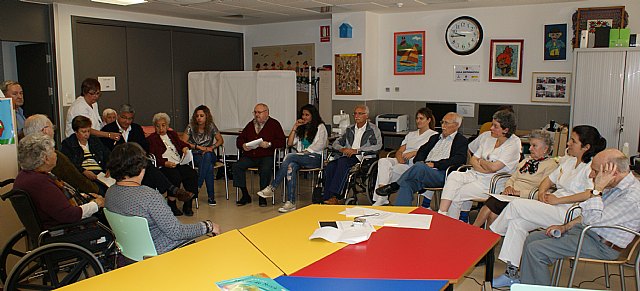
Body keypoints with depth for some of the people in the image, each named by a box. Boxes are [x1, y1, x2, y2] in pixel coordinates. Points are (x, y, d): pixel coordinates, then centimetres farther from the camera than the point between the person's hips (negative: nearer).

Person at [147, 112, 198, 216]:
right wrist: (165, 163, -17)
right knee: (175, 176, -35)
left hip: (179, 164, 4)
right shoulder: (151, 139, 11)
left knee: (192, 174, -25)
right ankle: (171, 204, -17)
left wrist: (185, 148, 1)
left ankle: (188, 204, -18)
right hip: (164, 166, -4)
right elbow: (152, 157, 0)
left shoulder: (172, 134, 28)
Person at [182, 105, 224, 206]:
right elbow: (183, 142, -8)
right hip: (195, 156, -1)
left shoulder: (211, 126, 0)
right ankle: (211, 196, -30)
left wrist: (212, 147, -14)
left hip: (209, 155, 1)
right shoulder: (191, 126, -4)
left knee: (207, 156, -37)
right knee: (209, 167, -33)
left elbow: (220, 140, 4)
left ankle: (197, 186, -34)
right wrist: (198, 147, -16)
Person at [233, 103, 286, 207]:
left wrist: (269, 144, -16)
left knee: (265, 170, -33)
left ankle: (262, 197, -11)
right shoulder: (250, 125, 19)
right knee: (236, 167, -19)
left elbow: (281, 142, -2)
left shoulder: (274, 124, 7)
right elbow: (239, 139, 20)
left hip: (266, 156, -4)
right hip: (249, 156, 4)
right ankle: (245, 195, -8)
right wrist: (243, 145, -2)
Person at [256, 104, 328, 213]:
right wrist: (294, 128, 8)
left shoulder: (320, 127, 8)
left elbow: (320, 145, -6)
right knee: (291, 166, -33)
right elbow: (289, 143, 16)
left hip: (314, 157, -5)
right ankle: (291, 202, -39)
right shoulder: (301, 128, 25)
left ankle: (272, 188, -30)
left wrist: (305, 152, -13)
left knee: (290, 157, -32)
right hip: (300, 158, 5)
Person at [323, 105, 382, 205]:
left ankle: (334, 196, -37)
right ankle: (327, 197, -29)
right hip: (347, 157, 5)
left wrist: (357, 150, -15)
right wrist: (342, 149, -1)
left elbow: (377, 146, -9)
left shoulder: (373, 129, 8)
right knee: (330, 166, -27)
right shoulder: (349, 129, 26)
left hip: (363, 158, -5)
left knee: (342, 162, -35)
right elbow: (336, 143, 25)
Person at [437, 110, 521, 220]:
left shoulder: (513, 144, -7)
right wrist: (485, 169, -7)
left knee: (457, 194, -23)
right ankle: (441, 214, -28)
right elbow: (472, 159, 11)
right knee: (453, 176, -23)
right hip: (476, 175, 7)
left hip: (492, 182, -6)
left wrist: (481, 161, 2)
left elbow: (494, 167, -17)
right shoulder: (489, 140, 15)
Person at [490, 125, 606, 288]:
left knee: (516, 205, -17)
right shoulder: (568, 161, 18)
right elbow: (550, 179, 26)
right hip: (554, 209, 8)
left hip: (567, 214, -8)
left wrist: (558, 200, -20)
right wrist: (542, 191, 3)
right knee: (517, 222, -13)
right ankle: (511, 273, -9)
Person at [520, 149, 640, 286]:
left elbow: (592, 220, -30)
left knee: (535, 250, -18)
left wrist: (597, 189, -27)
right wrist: (565, 227, 10)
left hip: (600, 246, -10)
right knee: (532, 238, 7)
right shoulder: (614, 185, 6)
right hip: (585, 229, 10)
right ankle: (526, 284, 13)